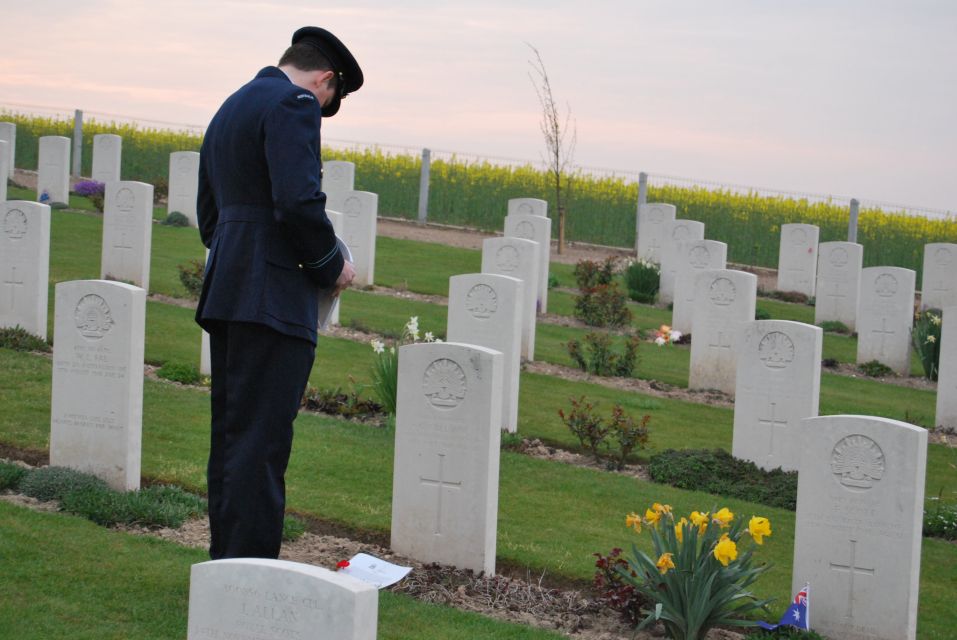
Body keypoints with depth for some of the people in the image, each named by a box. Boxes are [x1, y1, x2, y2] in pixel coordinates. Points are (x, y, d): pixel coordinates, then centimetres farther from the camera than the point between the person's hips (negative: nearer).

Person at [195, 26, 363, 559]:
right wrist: (332, 265, -7)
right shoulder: (294, 105, -9)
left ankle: (227, 564, 20)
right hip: (273, 300, -10)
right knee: (261, 439, -8)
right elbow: (299, 201, -21)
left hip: (228, 293, 10)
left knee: (231, 433, 13)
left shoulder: (229, 109, 21)